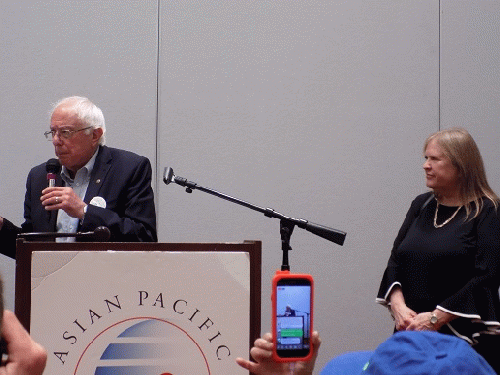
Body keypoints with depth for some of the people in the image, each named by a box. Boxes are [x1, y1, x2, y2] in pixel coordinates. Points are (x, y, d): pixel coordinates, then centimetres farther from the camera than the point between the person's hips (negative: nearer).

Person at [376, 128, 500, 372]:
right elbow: (396, 261, 11)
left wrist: (437, 317, -17)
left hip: (466, 338, -5)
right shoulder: (421, 205, 14)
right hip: (412, 333, 5)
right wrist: (397, 305, -8)